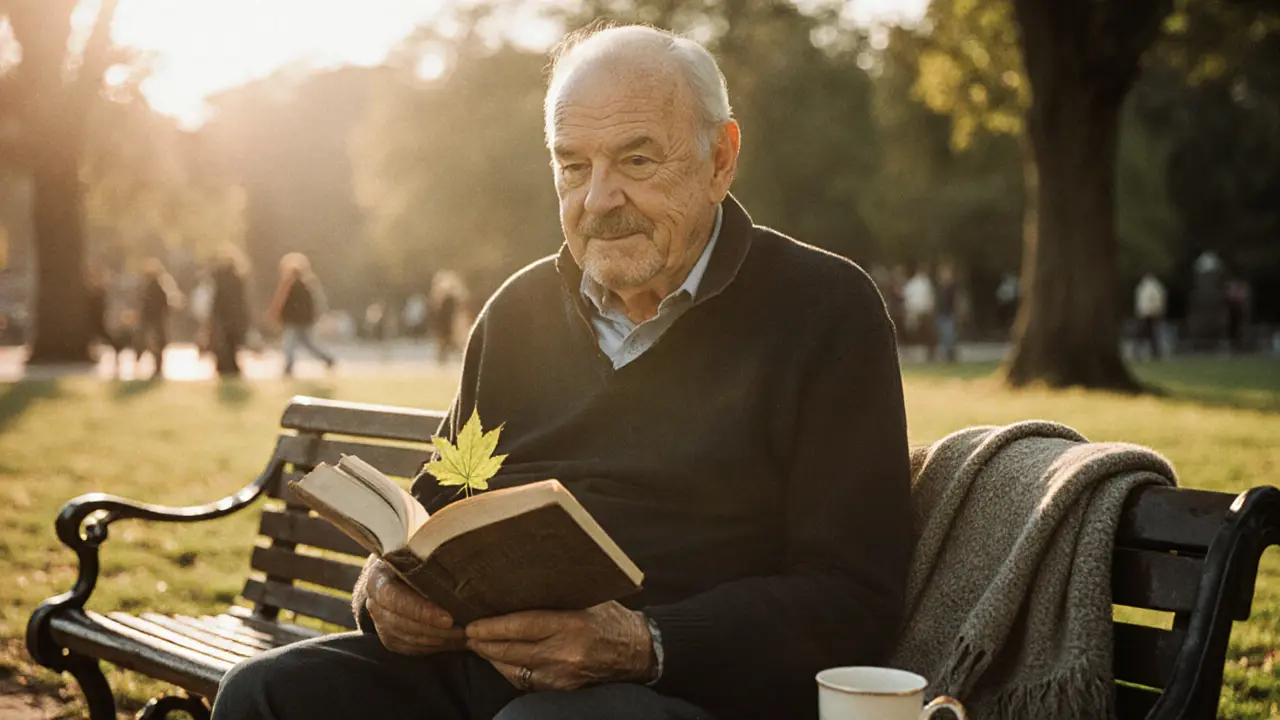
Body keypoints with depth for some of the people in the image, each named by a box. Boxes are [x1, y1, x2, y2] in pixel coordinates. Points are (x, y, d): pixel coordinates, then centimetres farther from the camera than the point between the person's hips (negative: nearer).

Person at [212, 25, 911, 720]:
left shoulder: (825, 311, -2)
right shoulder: (519, 310, 17)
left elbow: (849, 603, -10)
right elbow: (433, 510, 22)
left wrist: (640, 644, -23)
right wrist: (387, 584, -3)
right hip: (477, 663, 6)